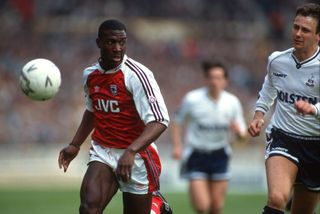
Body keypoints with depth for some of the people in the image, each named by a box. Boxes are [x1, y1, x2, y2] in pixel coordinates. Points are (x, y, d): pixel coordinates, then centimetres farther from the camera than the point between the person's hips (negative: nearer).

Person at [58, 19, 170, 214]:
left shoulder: (137, 75, -16)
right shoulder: (90, 75, 5)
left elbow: (160, 121, -25)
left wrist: (131, 152, -36)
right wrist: (75, 145, 24)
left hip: (136, 157, -4)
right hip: (102, 152, 4)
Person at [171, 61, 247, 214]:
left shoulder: (232, 102, -3)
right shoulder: (192, 99, -10)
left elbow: (242, 133, 4)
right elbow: (177, 122, 4)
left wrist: (238, 130, -19)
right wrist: (177, 146, -7)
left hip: (219, 156, 3)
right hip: (196, 154, -3)